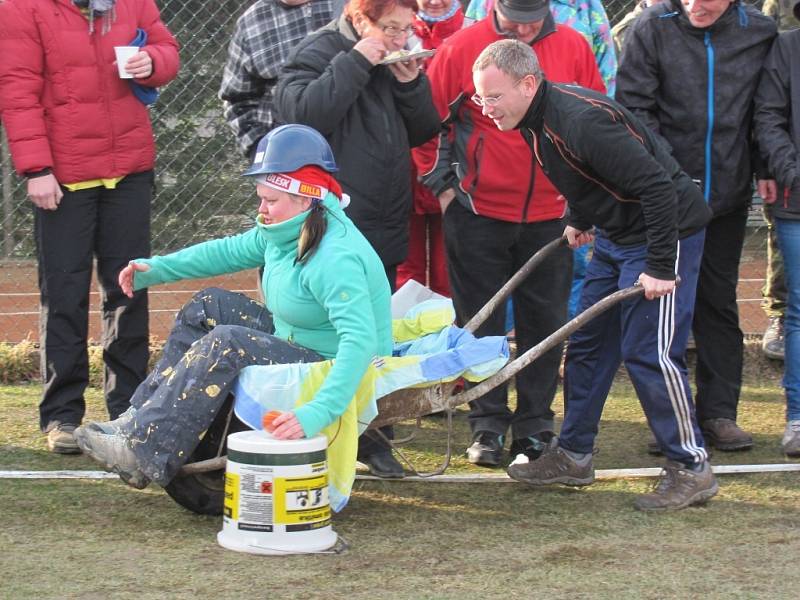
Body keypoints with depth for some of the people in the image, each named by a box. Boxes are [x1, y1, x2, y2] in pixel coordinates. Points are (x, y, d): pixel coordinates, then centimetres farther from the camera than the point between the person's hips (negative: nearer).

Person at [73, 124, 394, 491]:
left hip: (334, 372, -10)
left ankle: (145, 453, -24)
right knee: (210, 307, 9)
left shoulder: (335, 258, -29)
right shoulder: (285, 231, 1)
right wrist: (156, 269, 11)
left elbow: (360, 340, -40)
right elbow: (231, 251, 17)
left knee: (226, 344, -26)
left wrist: (319, 411, -52)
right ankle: (139, 419, 5)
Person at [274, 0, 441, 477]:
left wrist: (410, 84, -6)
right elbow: (305, 113, -26)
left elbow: (423, 132, 11)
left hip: (383, 231, 7)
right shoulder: (319, 54, -9)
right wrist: (356, 63, -24)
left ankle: (372, 438, 19)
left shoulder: (397, 62, 12)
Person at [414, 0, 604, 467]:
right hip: (479, 214, -2)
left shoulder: (574, 48, -1)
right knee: (482, 323, 5)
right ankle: (488, 426, 14)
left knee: (544, 323, 7)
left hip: (551, 214, 2)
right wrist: (442, 185, 0)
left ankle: (535, 427, 16)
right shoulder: (461, 48, -7)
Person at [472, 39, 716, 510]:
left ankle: (692, 470, 1)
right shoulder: (539, 118, -1)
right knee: (588, 345, 13)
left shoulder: (582, 119, -30)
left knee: (649, 353, -10)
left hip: (665, 230, -10)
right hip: (614, 234, 10)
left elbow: (657, 187, -31)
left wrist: (660, 267, -28)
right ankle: (573, 456, 25)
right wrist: (578, 220, 25)